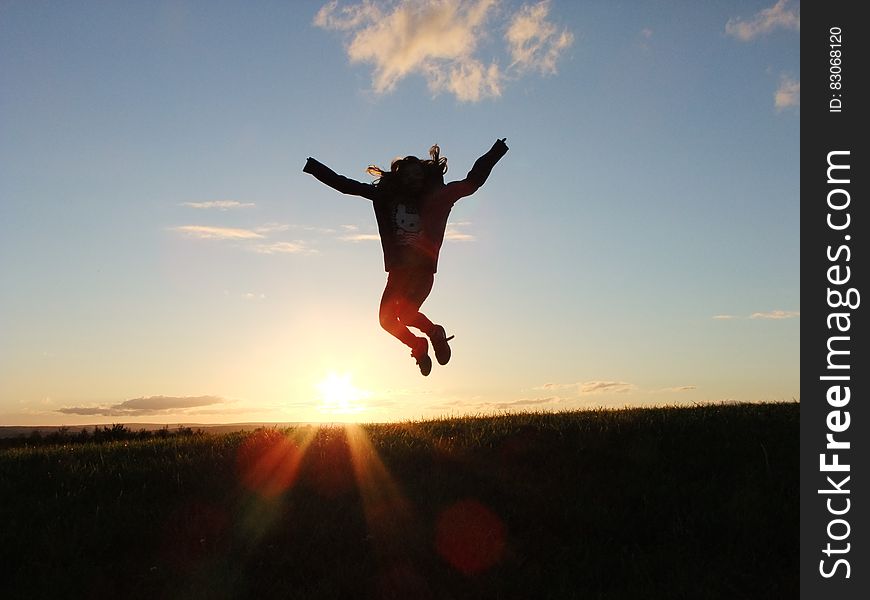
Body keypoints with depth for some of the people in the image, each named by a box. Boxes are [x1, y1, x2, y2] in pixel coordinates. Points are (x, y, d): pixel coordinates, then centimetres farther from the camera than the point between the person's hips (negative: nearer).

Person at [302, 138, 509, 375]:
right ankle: (418, 346, 24)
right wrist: (313, 167, 10)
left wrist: (495, 153, 8)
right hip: (398, 271, 4)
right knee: (387, 319, -3)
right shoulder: (386, 196, 7)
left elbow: (472, 182, 9)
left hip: (423, 270, -3)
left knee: (405, 313, -22)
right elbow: (346, 185, 10)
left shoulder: (437, 196, 4)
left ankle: (435, 331, 7)